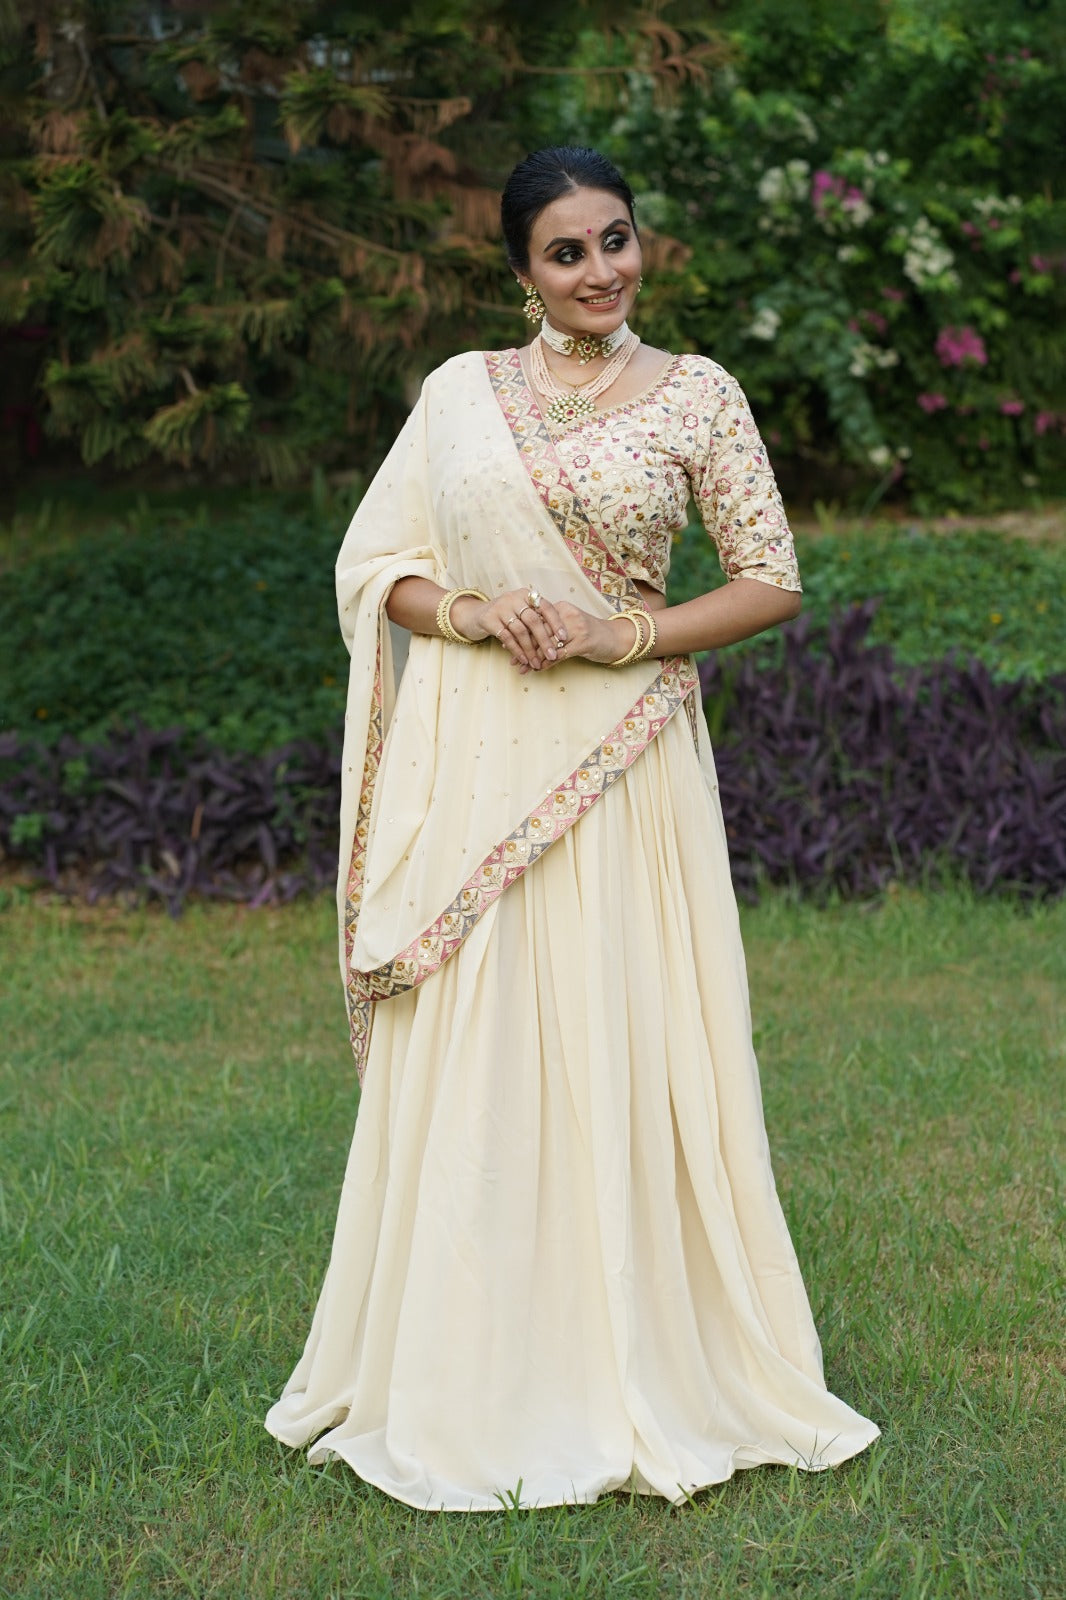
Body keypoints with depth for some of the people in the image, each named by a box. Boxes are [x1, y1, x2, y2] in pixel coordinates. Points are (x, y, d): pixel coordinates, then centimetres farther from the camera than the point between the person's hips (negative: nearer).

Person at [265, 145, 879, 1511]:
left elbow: (772, 584, 3)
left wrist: (620, 635, -10)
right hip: (473, 766, 2)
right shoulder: (459, 392, 9)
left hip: (619, 766, -1)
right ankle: (465, 1369, 15)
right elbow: (375, 563, 9)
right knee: (470, 1053, 3)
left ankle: (643, 1366, 14)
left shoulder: (696, 396, 4)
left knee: (621, 1050, 0)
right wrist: (474, 612, -11)